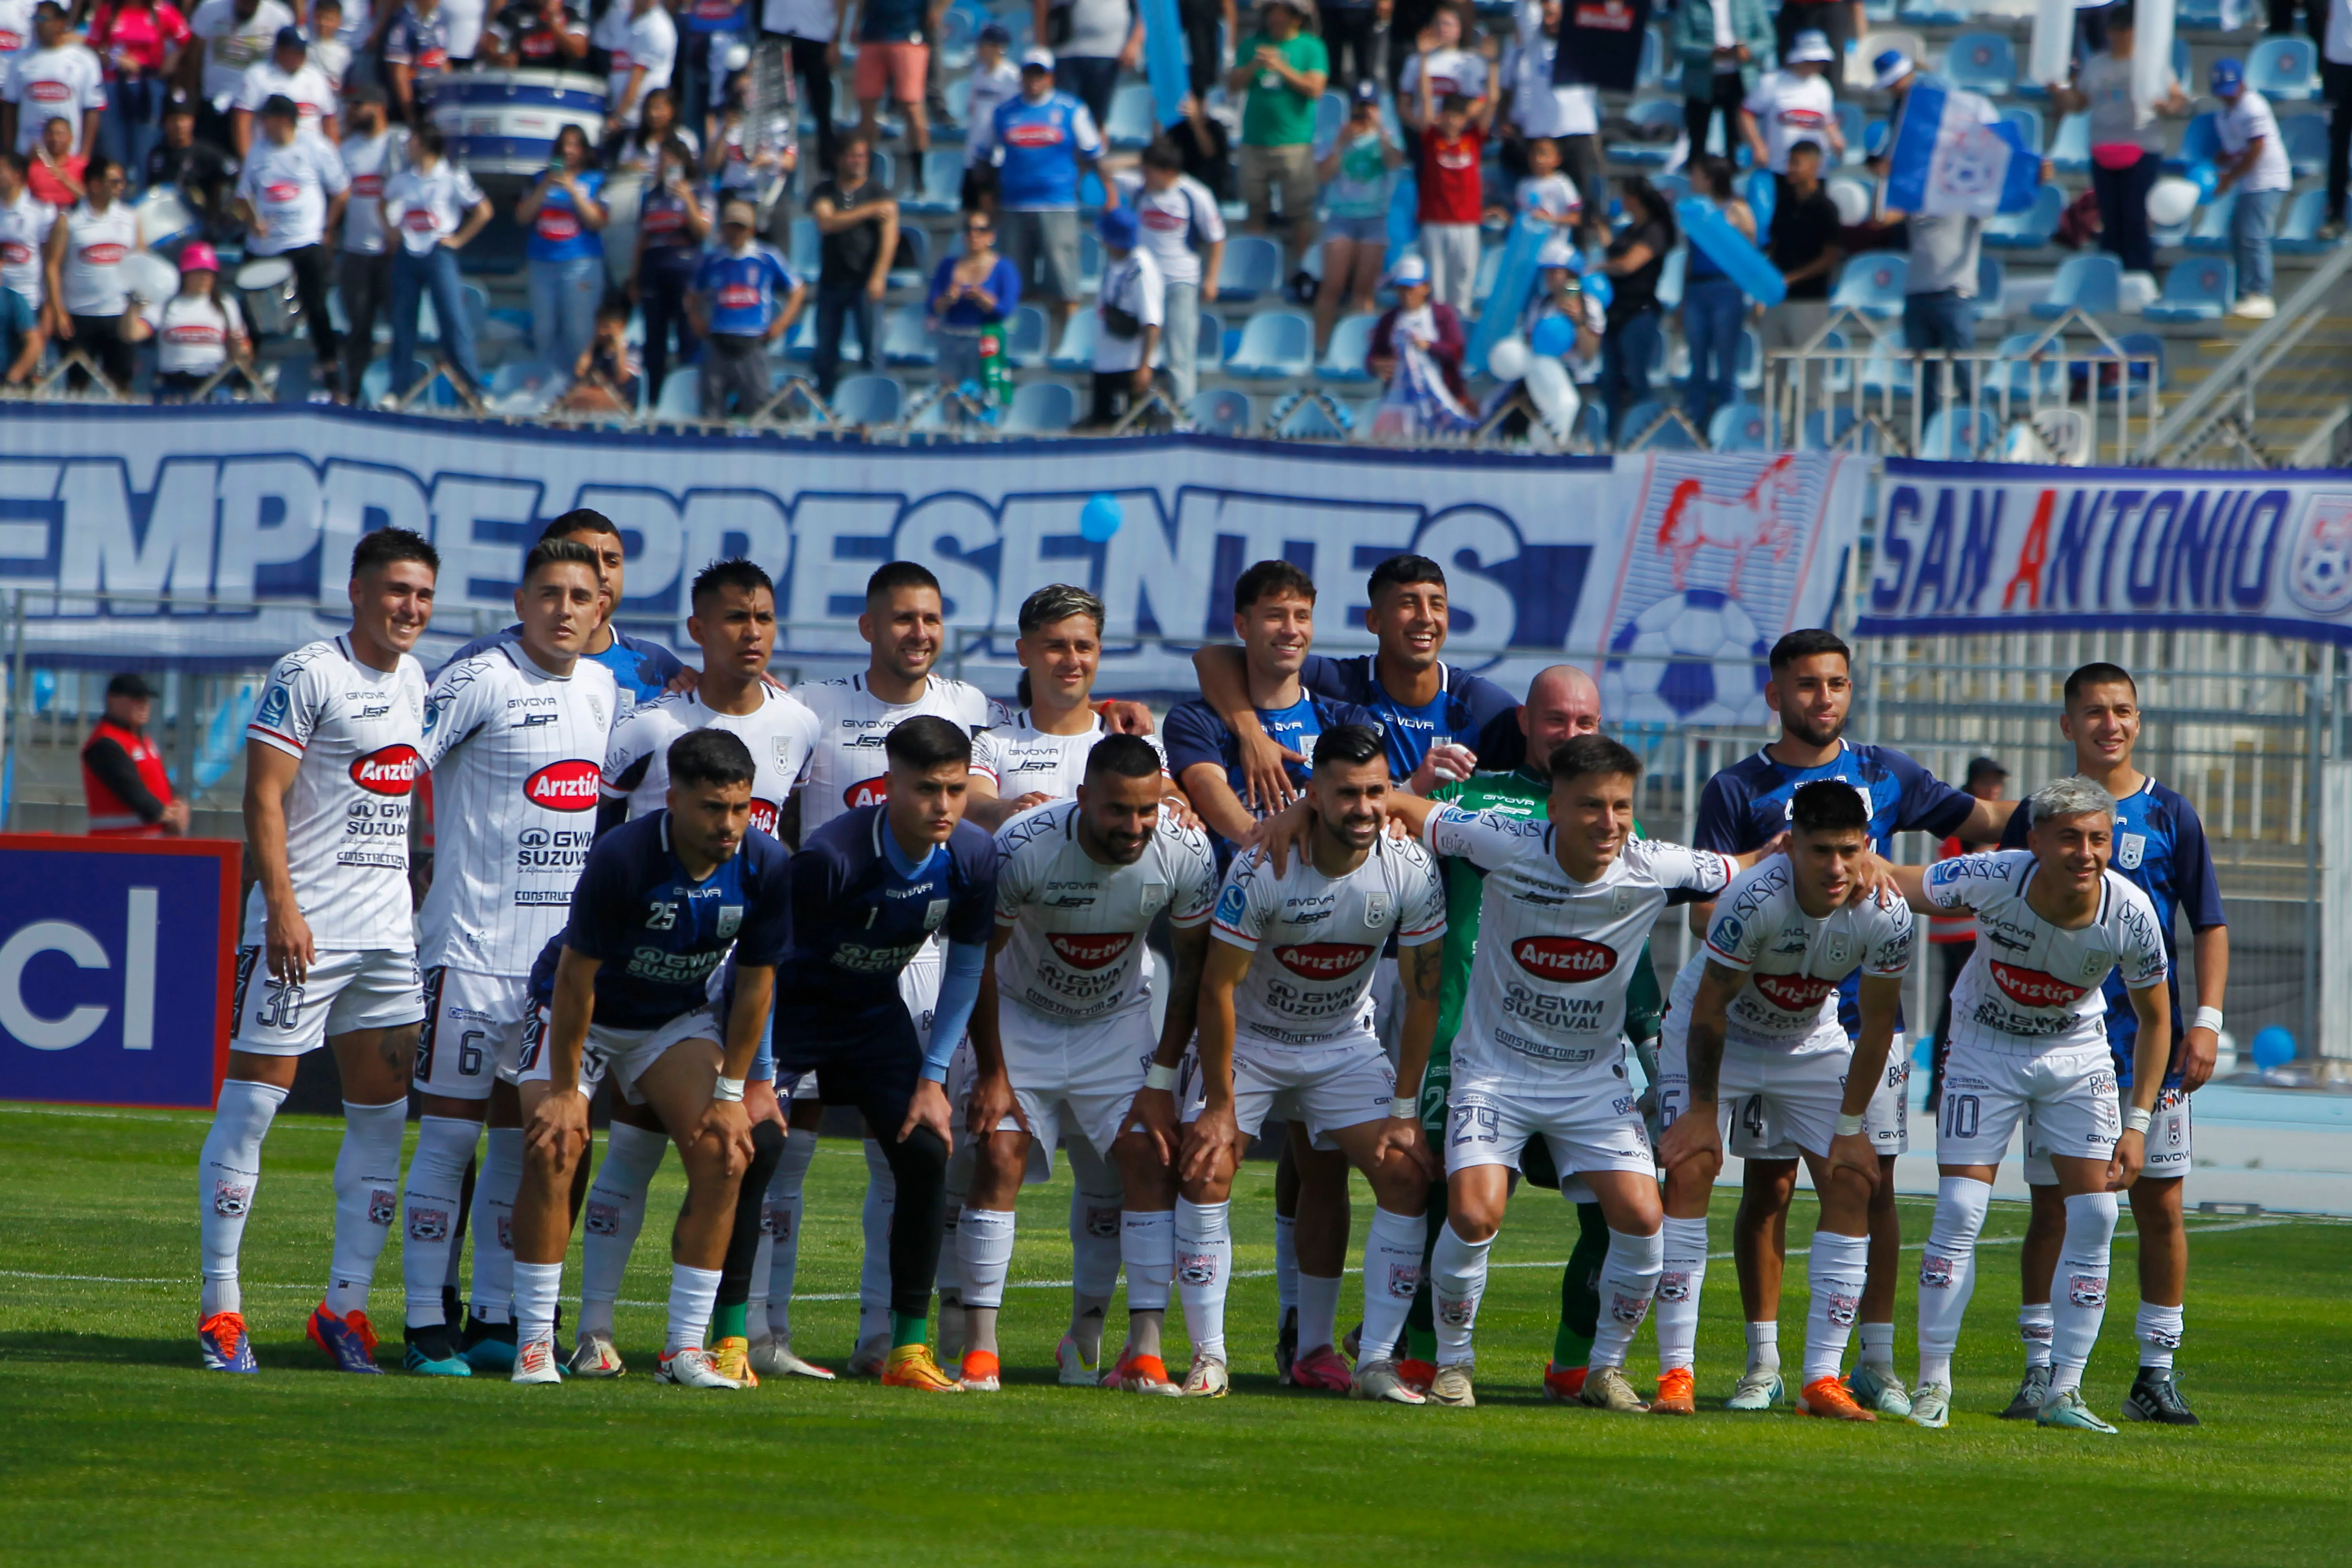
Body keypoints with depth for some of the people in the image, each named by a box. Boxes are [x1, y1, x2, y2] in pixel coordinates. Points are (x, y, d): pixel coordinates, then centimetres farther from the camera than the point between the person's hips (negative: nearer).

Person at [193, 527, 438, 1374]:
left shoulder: (415, 681, 14)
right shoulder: (309, 675, -9)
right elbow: (263, 797, -13)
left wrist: (425, 906, 23)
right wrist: (283, 905, -21)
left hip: (389, 930, 8)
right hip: (304, 924, -8)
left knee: (383, 1115, 5)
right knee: (254, 1101, -7)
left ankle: (346, 1305, 11)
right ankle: (220, 1305, -4)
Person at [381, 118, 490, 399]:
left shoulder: (453, 178, -7)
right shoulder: (403, 179, 7)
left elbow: (483, 211, -4)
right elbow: (386, 203, 26)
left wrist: (459, 239, -4)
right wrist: (393, 229, 12)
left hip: (438, 253, -5)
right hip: (407, 256, 5)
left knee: (453, 317, -8)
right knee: (402, 320, 6)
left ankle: (471, 383, -4)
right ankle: (400, 385, 15)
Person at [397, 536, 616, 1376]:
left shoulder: (604, 689, 12)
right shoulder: (479, 680, -11)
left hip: (564, 951, 7)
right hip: (476, 949, -7)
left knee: (523, 1139, 9)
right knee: (450, 1132, -5)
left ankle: (495, 1321, 15)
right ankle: (426, 1326, -3)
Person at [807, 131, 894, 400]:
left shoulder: (879, 192, 3)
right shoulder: (824, 193, 8)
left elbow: (890, 236, -5)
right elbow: (827, 223, -10)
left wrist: (878, 276, -17)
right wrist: (869, 211, -12)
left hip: (866, 281, -2)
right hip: (832, 280, 2)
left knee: (872, 348, -8)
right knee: (826, 350, 6)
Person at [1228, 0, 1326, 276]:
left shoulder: (1312, 47, 0)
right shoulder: (1253, 44, 11)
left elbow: (1315, 88, -10)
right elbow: (1232, 85, 6)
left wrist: (1282, 68, -17)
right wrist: (1253, 66, -12)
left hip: (1295, 141, -4)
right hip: (1255, 139, 4)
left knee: (1300, 211, -4)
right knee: (1257, 209, 9)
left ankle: (1299, 266, 5)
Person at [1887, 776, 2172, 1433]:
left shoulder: (2131, 913, -23)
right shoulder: (1994, 879, -28)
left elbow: (2155, 1017, -7)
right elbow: (1898, 884, -10)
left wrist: (2137, 1123, -11)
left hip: (2078, 1053, 2)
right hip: (1987, 1049, -2)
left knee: (2095, 1217, -9)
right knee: (1959, 1211, -11)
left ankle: (2063, 1393, 0)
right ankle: (1932, 1385, 1)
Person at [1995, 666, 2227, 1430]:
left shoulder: (2170, 815, 5)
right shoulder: (2038, 817, 6)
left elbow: (2209, 924, 7)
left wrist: (2207, 1018, -4)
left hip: (2150, 1042, 0)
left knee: (2160, 1205, -1)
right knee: (2052, 1207, 0)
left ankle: (2156, 1372, 6)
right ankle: (2042, 1367, 6)